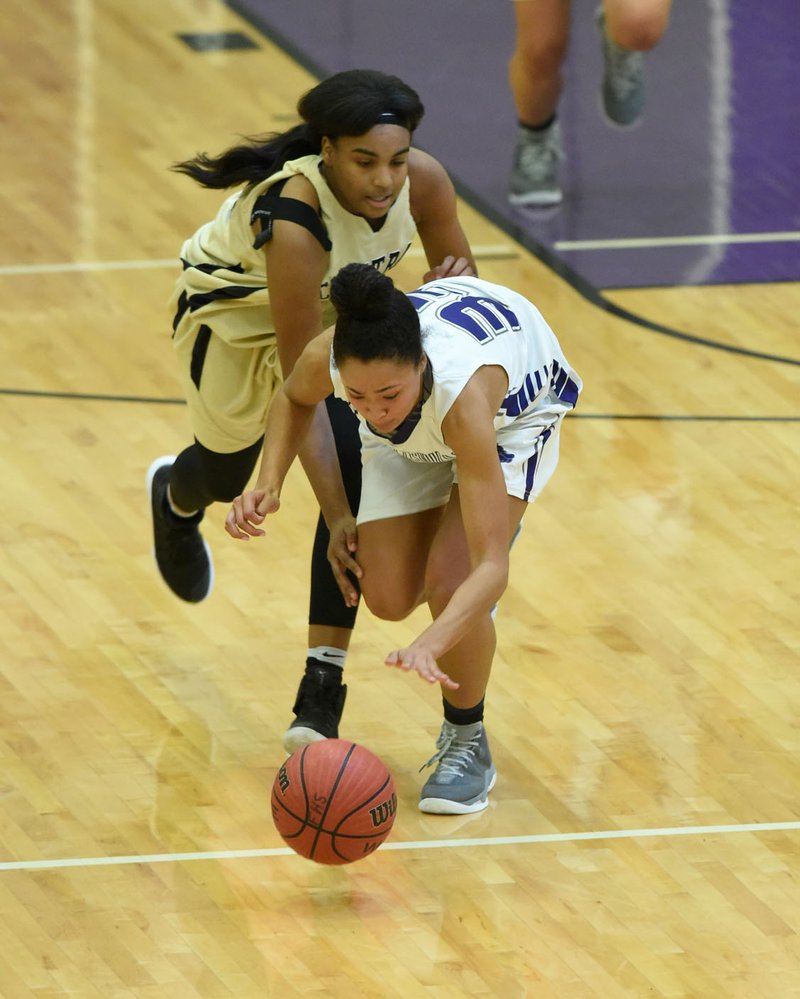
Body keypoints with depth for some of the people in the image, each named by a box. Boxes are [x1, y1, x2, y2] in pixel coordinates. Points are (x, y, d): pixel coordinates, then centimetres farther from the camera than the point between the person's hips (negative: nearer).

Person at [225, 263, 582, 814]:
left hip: (518, 407, -4)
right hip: (417, 429, 4)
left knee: (451, 582, -23)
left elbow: (493, 566, -48)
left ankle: (467, 744, 3)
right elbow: (295, 399, -5)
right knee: (388, 598, -5)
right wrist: (270, 483, -22)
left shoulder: (462, 391, -47)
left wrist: (431, 645, -65)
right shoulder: (327, 357, -36)